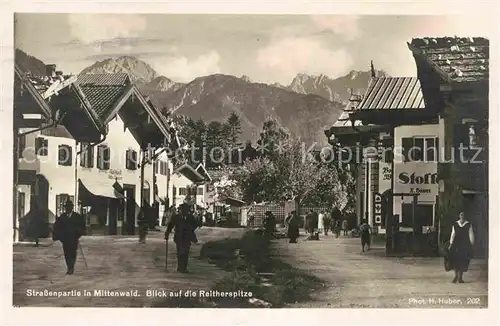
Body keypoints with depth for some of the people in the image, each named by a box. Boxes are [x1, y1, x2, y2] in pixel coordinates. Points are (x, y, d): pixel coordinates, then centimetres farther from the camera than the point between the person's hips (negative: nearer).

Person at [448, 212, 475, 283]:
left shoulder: (468, 225, 1)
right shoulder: (455, 225, 6)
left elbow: (471, 235, 1)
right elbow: (452, 234, 9)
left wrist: (472, 245, -3)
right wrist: (451, 244, 5)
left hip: (465, 245, -1)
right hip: (456, 244, 1)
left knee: (463, 261, -1)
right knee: (455, 259, -6)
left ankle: (460, 277, 7)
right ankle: (456, 275, 8)